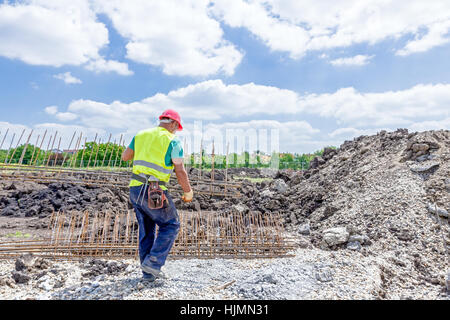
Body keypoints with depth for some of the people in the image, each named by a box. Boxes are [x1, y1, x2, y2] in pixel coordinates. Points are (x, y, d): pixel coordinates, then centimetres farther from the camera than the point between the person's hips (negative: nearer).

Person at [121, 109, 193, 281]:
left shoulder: (141, 135, 10)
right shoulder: (173, 141, -8)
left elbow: (125, 157, 18)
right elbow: (180, 172, -12)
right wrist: (188, 192, 1)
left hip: (135, 189, 7)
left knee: (146, 229, 17)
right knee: (170, 225, 12)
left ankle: (148, 272, 23)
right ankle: (153, 262, 4)